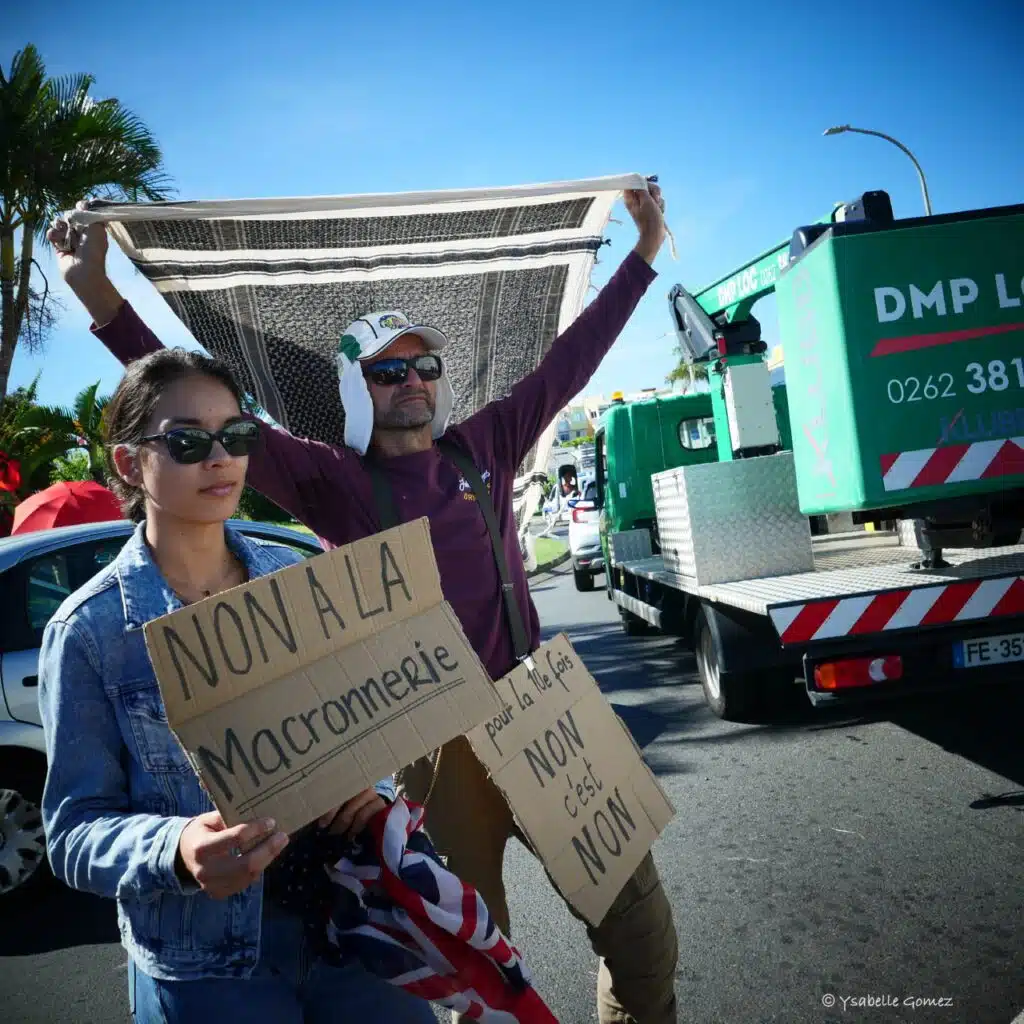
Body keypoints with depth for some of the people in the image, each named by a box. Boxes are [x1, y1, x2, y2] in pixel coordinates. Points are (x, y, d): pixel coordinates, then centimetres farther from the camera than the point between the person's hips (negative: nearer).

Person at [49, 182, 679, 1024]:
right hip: (435, 742, -2)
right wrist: (101, 298, -15)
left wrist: (644, 253, 13)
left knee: (638, 920, 10)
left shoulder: (483, 447, 6)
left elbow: (571, 361, 9)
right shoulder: (335, 481, -2)